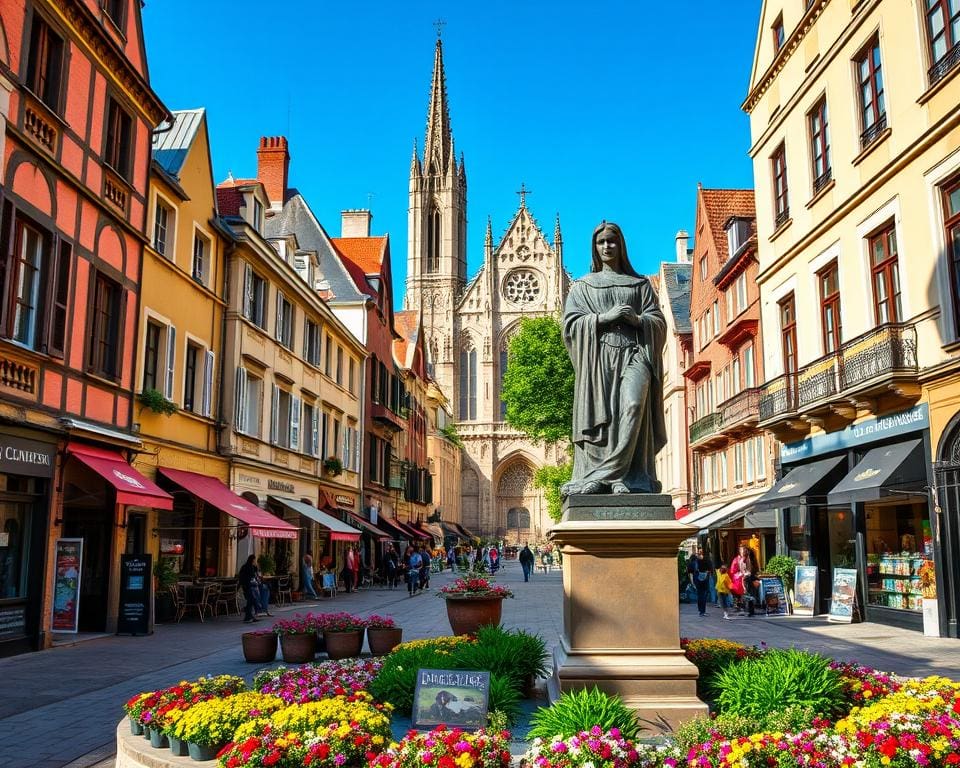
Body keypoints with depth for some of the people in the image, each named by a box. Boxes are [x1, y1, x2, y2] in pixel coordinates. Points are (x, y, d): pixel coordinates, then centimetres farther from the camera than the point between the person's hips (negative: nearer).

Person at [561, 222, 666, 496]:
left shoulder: (640, 284, 23)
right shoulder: (583, 285, 20)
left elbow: (659, 322, 14)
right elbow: (571, 322, 7)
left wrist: (637, 319, -7)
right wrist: (604, 317, -7)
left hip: (634, 353, 0)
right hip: (599, 355, 0)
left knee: (633, 404, -25)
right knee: (602, 414, -14)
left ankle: (602, 476, -29)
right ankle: (619, 478, -15)